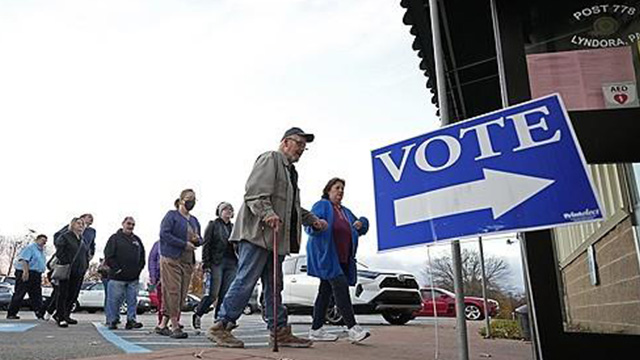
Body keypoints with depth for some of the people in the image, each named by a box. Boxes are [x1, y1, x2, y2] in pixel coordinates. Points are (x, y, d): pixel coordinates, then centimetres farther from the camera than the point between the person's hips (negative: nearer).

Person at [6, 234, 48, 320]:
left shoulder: (41, 251, 22)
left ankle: (39, 313, 3)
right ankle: (11, 313, 2)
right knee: (19, 294, -4)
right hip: (26, 274, -9)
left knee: (36, 296, 5)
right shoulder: (30, 247, -6)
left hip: (36, 275, 9)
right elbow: (24, 259, -18)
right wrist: (26, 271, -28)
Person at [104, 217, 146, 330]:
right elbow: (108, 256, -5)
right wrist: (116, 268, -11)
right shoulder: (115, 238, 2)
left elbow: (142, 256, 20)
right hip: (117, 277, -4)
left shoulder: (137, 240, 16)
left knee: (132, 300, 4)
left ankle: (131, 320, 9)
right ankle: (112, 321, 10)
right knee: (114, 300, 0)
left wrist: (139, 268, 7)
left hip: (133, 278, 5)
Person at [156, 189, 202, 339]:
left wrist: (197, 240, 1)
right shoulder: (172, 215, 1)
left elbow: (200, 239, 27)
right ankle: (175, 326, -7)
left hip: (188, 262, 7)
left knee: (182, 294, 4)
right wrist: (184, 244, -15)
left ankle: (163, 325, 13)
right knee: (173, 292, -10)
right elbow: (164, 234, -11)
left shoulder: (194, 220, 21)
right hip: (171, 259, -7)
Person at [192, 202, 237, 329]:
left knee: (226, 294, -1)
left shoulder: (233, 227, 19)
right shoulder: (213, 225, 5)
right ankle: (197, 314, 14)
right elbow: (206, 246, -2)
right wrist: (206, 265, -11)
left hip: (231, 264, 5)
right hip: (216, 263, -5)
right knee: (213, 294, -7)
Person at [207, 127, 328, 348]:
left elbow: (293, 207, 35)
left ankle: (280, 331, 16)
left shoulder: (291, 171, 29)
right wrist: (267, 213, -29)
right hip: (257, 232, -10)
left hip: (276, 236, 10)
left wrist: (313, 220, 24)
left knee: (274, 286, 11)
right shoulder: (270, 159, -2)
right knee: (246, 281, -9)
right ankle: (220, 326, -2)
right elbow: (255, 193, -15)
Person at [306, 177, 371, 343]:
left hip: (342, 259, 8)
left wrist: (361, 223, 1)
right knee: (340, 286, -18)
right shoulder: (322, 205, 2)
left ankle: (316, 330, 11)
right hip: (326, 255, -8)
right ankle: (353, 328, -21)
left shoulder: (346, 211, 24)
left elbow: (361, 228, 25)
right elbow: (309, 225, -9)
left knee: (326, 290, 7)